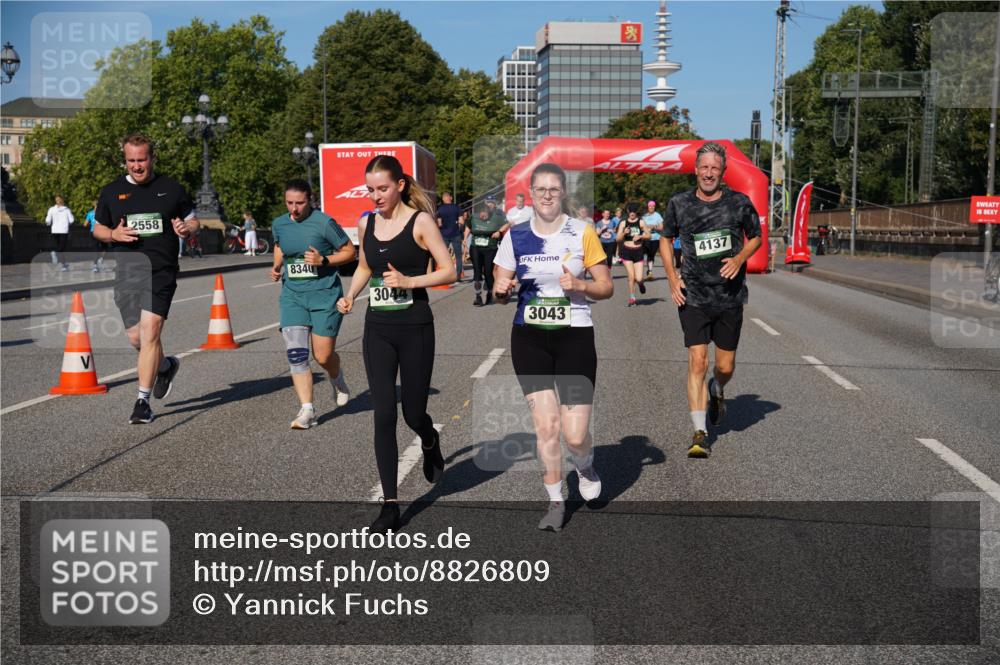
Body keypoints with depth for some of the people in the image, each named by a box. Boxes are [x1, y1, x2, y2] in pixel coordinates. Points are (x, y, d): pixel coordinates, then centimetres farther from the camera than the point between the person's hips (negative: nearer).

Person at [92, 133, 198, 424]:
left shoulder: (171, 188, 6)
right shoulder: (111, 192, 10)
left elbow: (193, 220, 14)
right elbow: (98, 228, 18)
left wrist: (186, 229, -9)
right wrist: (113, 234, -5)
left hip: (161, 271, -3)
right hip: (126, 272, 3)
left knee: (150, 333, -13)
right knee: (136, 337, 5)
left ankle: (143, 401, -7)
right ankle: (165, 366, 37)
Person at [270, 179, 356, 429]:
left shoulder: (324, 223, -10)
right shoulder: (279, 224, 6)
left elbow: (350, 251, -4)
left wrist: (324, 260, -18)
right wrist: (276, 266, 8)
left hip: (325, 295, -4)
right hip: (292, 295, 4)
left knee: (323, 356, 0)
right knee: (296, 355, -8)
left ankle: (337, 379, 36)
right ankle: (307, 410, -2)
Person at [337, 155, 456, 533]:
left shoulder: (420, 221, -7)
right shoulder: (367, 224, 8)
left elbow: (448, 271, -8)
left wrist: (408, 281, -21)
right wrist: (350, 295, 5)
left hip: (414, 329, -3)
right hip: (377, 329, 4)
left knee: (413, 414, 5)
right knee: (383, 415, -3)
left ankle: (430, 443, 44)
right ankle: (390, 505, 3)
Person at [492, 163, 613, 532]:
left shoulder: (582, 233, -2)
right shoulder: (516, 236, 4)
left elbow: (606, 287, 1)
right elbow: (500, 292, 10)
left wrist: (579, 285, -18)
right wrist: (501, 289, -13)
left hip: (574, 337, -2)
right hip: (529, 339, 2)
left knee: (575, 435, -6)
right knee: (545, 426, 0)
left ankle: (585, 467, 31)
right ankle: (555, 502, 19)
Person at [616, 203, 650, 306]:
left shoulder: (641, 222, 2)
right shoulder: (623, 223, 4)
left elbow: (648, 236, 6)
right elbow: (618, 239, 2)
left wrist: (640, 236, -12)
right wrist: (624, 233, -16)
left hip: (638, 252, 0)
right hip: (627, 251, 0)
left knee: (638, 279, -6)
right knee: (631, 277, -5)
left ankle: (640, 283, 32)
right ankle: (632, 299, 8)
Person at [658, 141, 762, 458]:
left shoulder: (739, 203, -1)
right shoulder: (679, 204, 0)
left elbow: (756, 238, 13)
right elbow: (666, 239, 14)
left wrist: (739, 258, -8)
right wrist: (672, 277, 1)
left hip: (730, 297, 1)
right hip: (693, 297, -1)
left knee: (725, 367, 9)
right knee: (697, 361, -11)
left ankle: (716, 391, 46)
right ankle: (700, 433, -5)